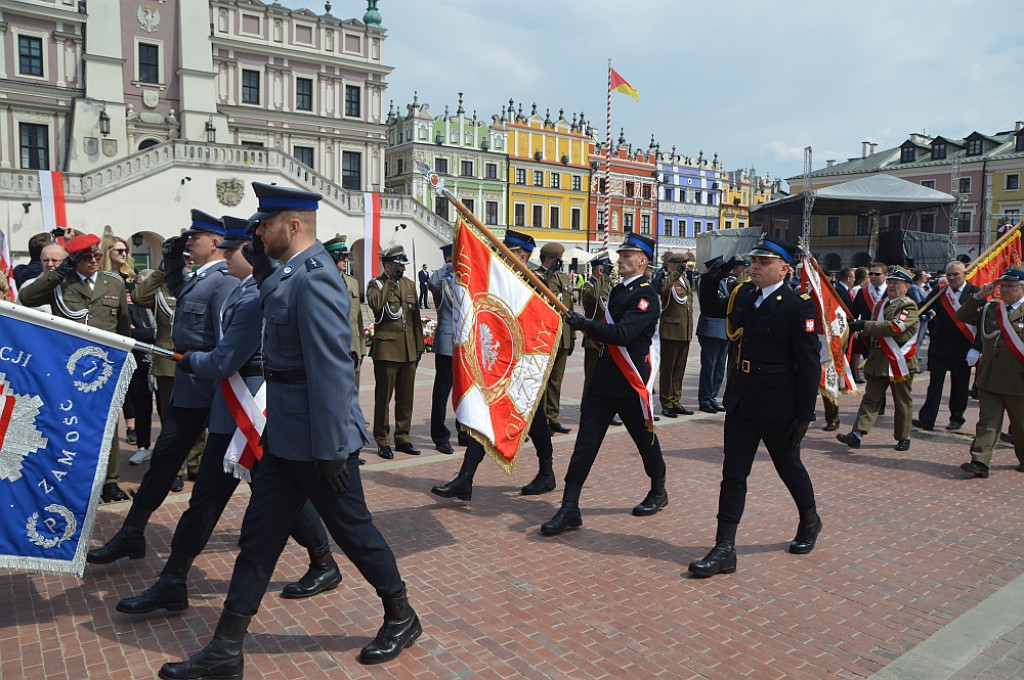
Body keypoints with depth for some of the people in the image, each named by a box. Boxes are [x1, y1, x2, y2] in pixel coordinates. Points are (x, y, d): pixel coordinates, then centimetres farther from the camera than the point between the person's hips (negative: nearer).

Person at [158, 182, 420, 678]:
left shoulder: (314, 278, -21)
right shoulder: (290, 273, 9)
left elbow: (332, 369, -24)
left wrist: (331, 449, -22)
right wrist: (260, 260, 11)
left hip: (317, 441, -9)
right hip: (284, 436, 10)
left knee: (352, 528, 7)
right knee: (258, 535, 13)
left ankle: (401, 618, 30)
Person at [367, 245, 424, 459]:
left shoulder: (409, 284, 16)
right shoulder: (376, 284, 0)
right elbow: (376, 304, -24)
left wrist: (419, 346, 14)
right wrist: (391, 281, -17)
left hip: (408, 351, 5)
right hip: (386, 350, -5)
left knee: (406, 397, 9)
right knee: (383, 397, 1)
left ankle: (403, 438, 20)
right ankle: (383, 442, 10)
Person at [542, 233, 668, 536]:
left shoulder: (646, 295, -12)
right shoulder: (618, 290, 15)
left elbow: (623, 334, -26)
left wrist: (585, 324, -32)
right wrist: (594, 332, 11)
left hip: (632, 380, -7)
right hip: (604, 375, 7)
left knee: (645, 438, 12)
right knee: (586, 440, -1)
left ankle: (658, 491, 38)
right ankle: (569, 509, 0)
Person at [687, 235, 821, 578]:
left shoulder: (798, 305, -12)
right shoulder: (741, 295, 5)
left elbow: (809, 365, -13)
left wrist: (805, 414, -13)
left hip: (778, 407, -5)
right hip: (741, 402, 5)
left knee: (790, 467, 16)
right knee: (733, 474, 2)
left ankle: (809, 521, 45)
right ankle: (724, 550, 6)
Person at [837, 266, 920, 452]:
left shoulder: (909, 306, -9)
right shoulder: (880, 304, 15)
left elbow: (894, 327, -25)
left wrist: (865, 325, -23)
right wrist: (865, 332, 6)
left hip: (900, 362, -6)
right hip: (878, 361, 6)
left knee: (902, 402, 8)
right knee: (870, 398, 1)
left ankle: (903, 437, 21)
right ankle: (857, 434, -5)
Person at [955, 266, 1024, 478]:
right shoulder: (989, 309, 9)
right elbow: (962, 316, 11)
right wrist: (979, 296, 0)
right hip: (989, 379, 3)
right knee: (987, 422, 0)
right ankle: (980, 463, -4)